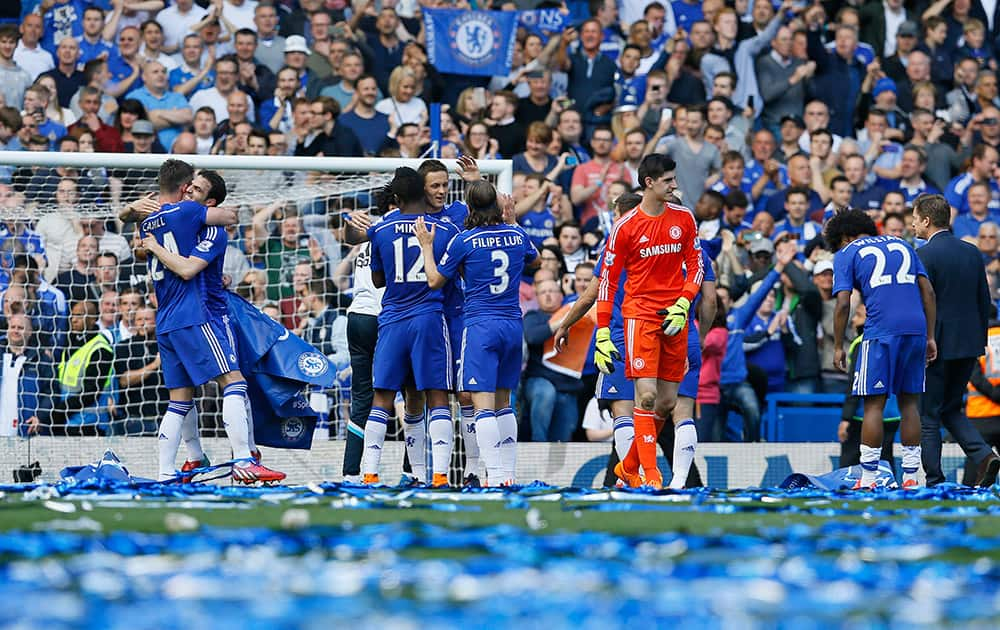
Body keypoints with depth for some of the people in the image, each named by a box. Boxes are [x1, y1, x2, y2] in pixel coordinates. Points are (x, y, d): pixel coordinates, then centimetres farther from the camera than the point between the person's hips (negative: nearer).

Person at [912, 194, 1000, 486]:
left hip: (936, 344, -7)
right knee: (951, 410, 18)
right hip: (968, 344, 7)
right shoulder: (972, 252, 8)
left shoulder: (924, 256, -13)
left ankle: (934, 482, 3)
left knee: (928, 417, 3)